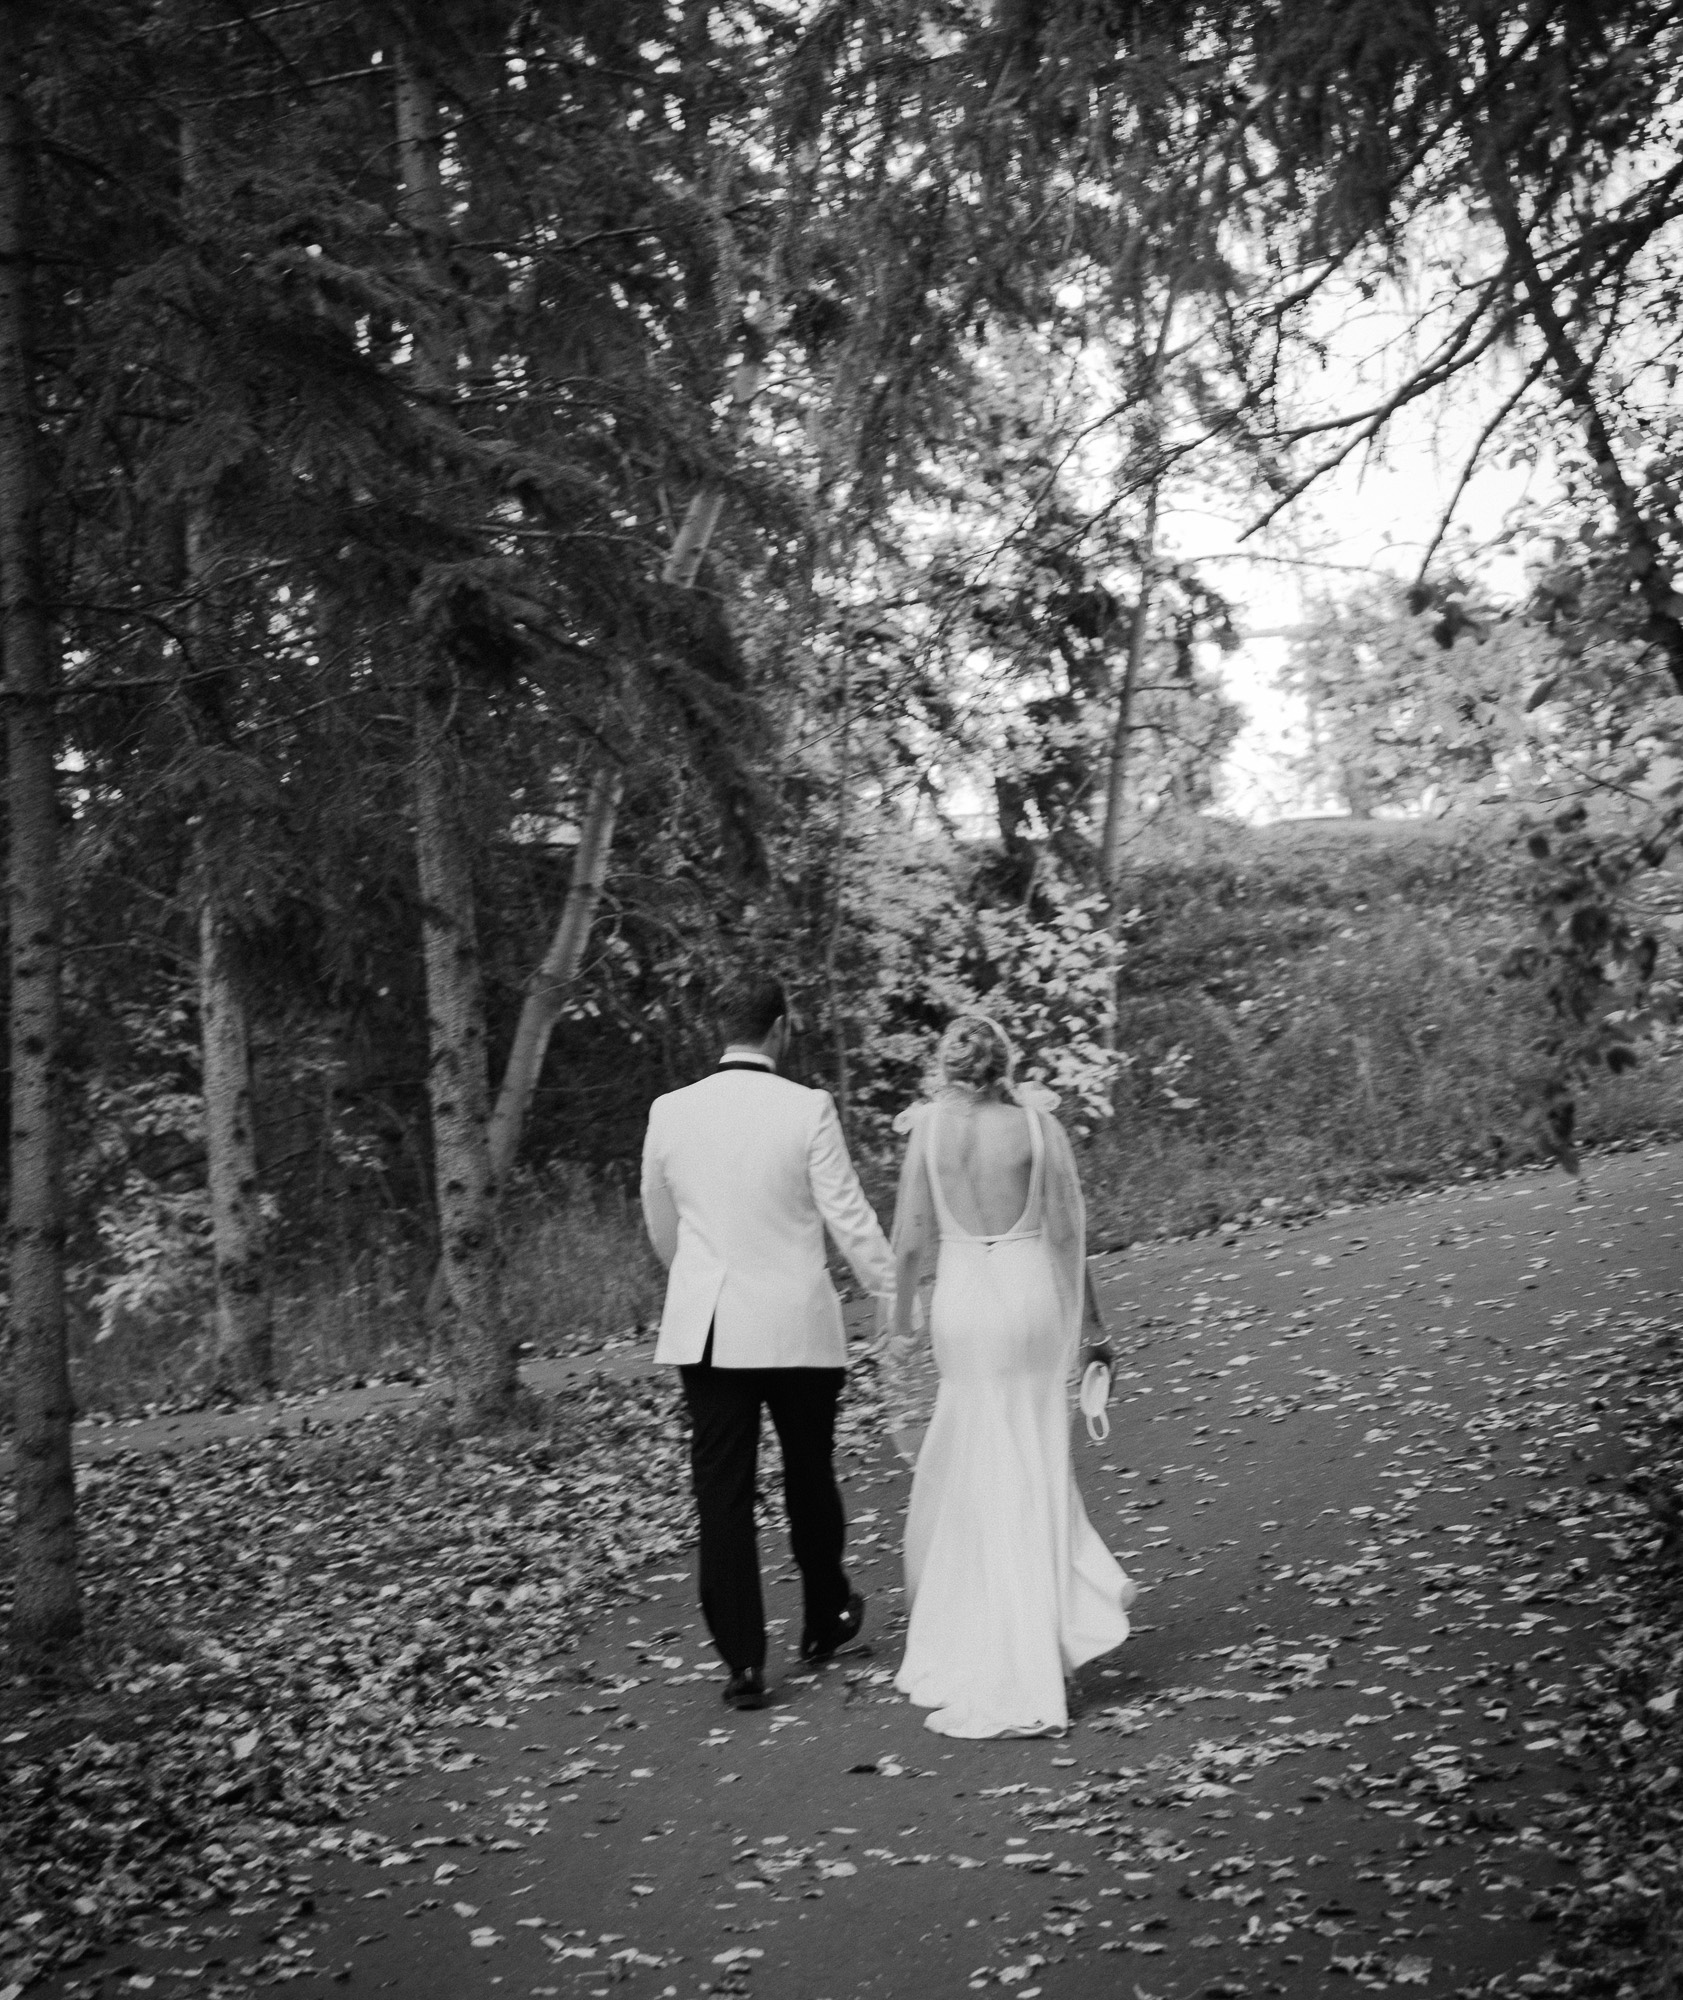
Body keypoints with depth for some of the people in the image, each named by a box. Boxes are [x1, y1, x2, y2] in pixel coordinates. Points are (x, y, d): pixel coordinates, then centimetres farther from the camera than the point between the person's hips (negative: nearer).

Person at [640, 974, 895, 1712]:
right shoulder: (807, 1109, -10)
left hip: (706, 1327, 2)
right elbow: (849, 1218, -9)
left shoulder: (670, 1112, 0)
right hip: (797, 1324, -1)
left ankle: (743, 1661, 3)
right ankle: (825, 1619, 34)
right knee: (809, 1475, 17)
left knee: (722, 1492, 4)